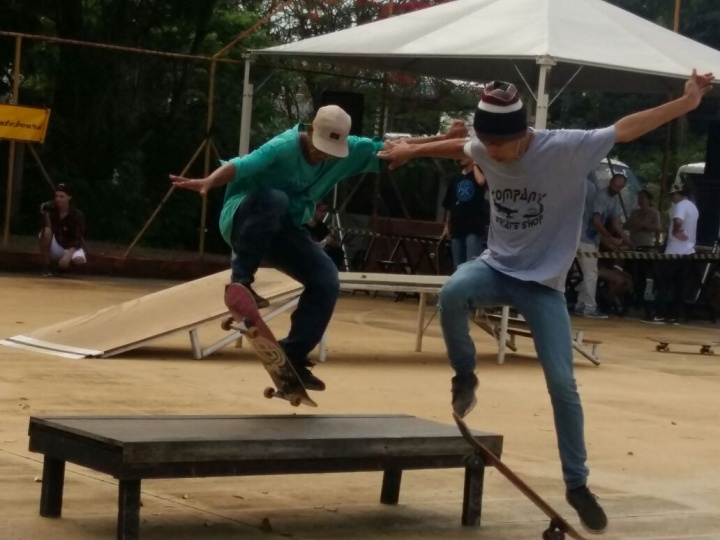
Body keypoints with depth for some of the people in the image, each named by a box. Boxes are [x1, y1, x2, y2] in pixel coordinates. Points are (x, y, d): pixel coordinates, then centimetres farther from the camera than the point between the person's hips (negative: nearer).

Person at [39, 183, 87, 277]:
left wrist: (68, 255, -30)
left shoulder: (77, 215, -12)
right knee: (46, 231, -29)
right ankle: (46, 266, -17)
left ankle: (64, 265, 4)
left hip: (71, 248, -1)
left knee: (79, 261, -34)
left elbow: (78, 240, -16)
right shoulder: (51, 209, -7)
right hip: (55, 250, 1)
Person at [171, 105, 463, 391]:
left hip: (283, 229, 6)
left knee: (327, 282, -11)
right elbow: (241, 165, -41)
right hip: (245, 219, -6)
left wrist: (442, 139, -8)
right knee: (273, 199, -40)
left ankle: (291, 357, -1)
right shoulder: (284, 147, -26)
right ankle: (240, 283, -35)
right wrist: (208, 182, -60)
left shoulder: (349, 151, -7)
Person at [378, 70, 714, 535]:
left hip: (544, 282, -3)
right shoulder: (485, 149, -6)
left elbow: (625, 128, -20)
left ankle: (577, 484, 9)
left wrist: (687, 102, -27)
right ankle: (465, 376, -3)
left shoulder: (567, 148, -20)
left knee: (563, 384, -6)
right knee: (452, 294, -32)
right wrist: (412, 151, 26)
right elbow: (459, 147, 18)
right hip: (497, 267, 3)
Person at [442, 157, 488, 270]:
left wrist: (475, 165, -7)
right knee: (458, 266, 8)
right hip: (457, 227, 5)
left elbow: (481, 181, -23)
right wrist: (447, 226, 13)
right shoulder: (455, 179, 15)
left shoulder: (479, 172, 3)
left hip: (474, 227, -5)